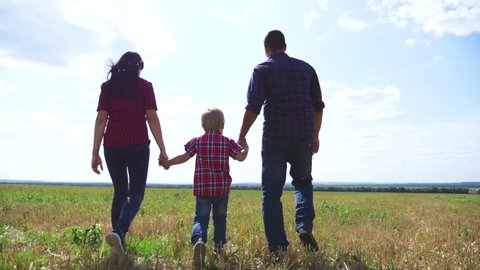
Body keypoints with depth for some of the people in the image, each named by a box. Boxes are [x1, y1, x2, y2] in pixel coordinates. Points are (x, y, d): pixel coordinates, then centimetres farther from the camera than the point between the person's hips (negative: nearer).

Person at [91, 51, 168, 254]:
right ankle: (118, 231, -23)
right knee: (136, 193, 1)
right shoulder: (144, 86, 4)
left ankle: (119, 241, 13)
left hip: (112, 145, 4)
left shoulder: (107, 86, 11)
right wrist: (162, 150, -2)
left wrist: (95, 153, 5)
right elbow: (152, 118, -4)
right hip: (137, 145, -3)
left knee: (120, 192, 15)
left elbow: (101, 120, 5)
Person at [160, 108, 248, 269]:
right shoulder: (228, 142, 2)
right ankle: (218, 247, 24)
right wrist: (246, 147, 16)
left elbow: (184, 157, -1)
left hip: (202, 187, 0)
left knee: (201, 218, -2)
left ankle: (199, 240, -30)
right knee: (220, 218, 17)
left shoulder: (197, 141, 4)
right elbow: (241, 157, -5)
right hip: (222, 187, 1)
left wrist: (168, 162, 12)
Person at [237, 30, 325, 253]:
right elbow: (318, 105, 14)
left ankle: (277, 245, 2)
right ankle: (305, 226, 1)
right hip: (303, 136, 3)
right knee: (303, 181, 22)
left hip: (274, 138, -3)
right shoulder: (306, 68, 13)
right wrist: (315, 135, 24)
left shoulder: (262, 69, 2)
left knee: (271, 191, 5)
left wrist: (242, 136, 1)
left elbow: (253, 106, -8)